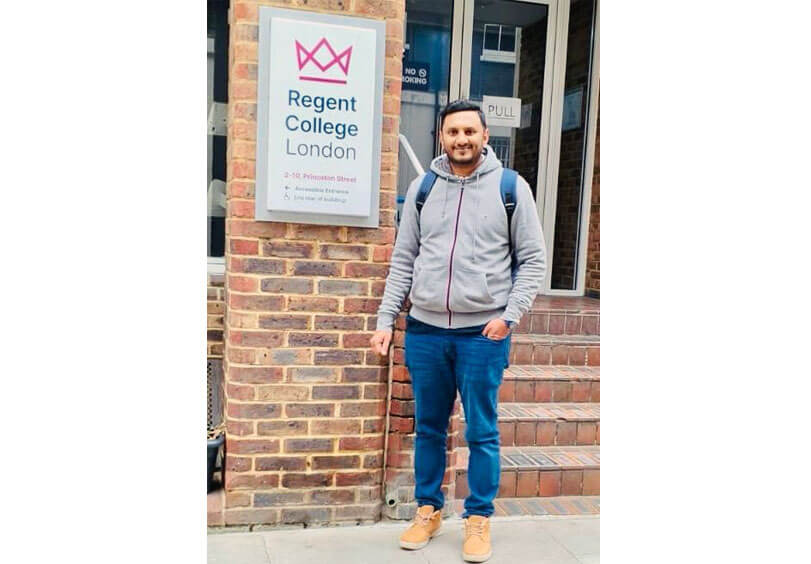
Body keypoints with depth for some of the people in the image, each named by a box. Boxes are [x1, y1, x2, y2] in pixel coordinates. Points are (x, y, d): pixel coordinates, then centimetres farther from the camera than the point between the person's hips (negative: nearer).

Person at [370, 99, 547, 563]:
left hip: (484, 333, -2)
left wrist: (510, 316, -10)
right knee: (429, 428, 14)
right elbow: (404, 260, 9)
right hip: (425, 330, 3)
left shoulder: (511, 188, 0)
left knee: (482, 432, 7)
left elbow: (533, 260, 1)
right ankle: (428, 511, 31)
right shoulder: (422, 188, 7)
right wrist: (386, 320, 4)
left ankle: (479, 519, 24)